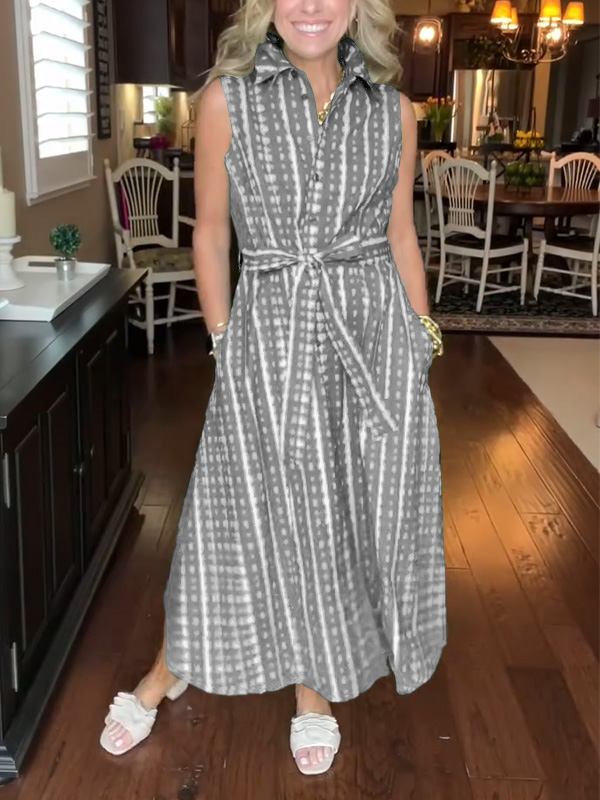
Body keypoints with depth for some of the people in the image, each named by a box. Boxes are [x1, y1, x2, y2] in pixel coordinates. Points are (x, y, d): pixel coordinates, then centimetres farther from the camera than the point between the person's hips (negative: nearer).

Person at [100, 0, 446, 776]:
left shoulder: (392, 110, 5)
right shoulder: (227, 98, -1)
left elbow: (400, 233, 11)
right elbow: (210, 233, 2)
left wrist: (422, 334, 9)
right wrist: (224, 342, 1)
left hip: (376, 334, 3)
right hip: (270, 334, -2)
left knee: (354, 514, 11)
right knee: (242, 515, 6)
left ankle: (314, 684, 34)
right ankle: (170, 672, 32)